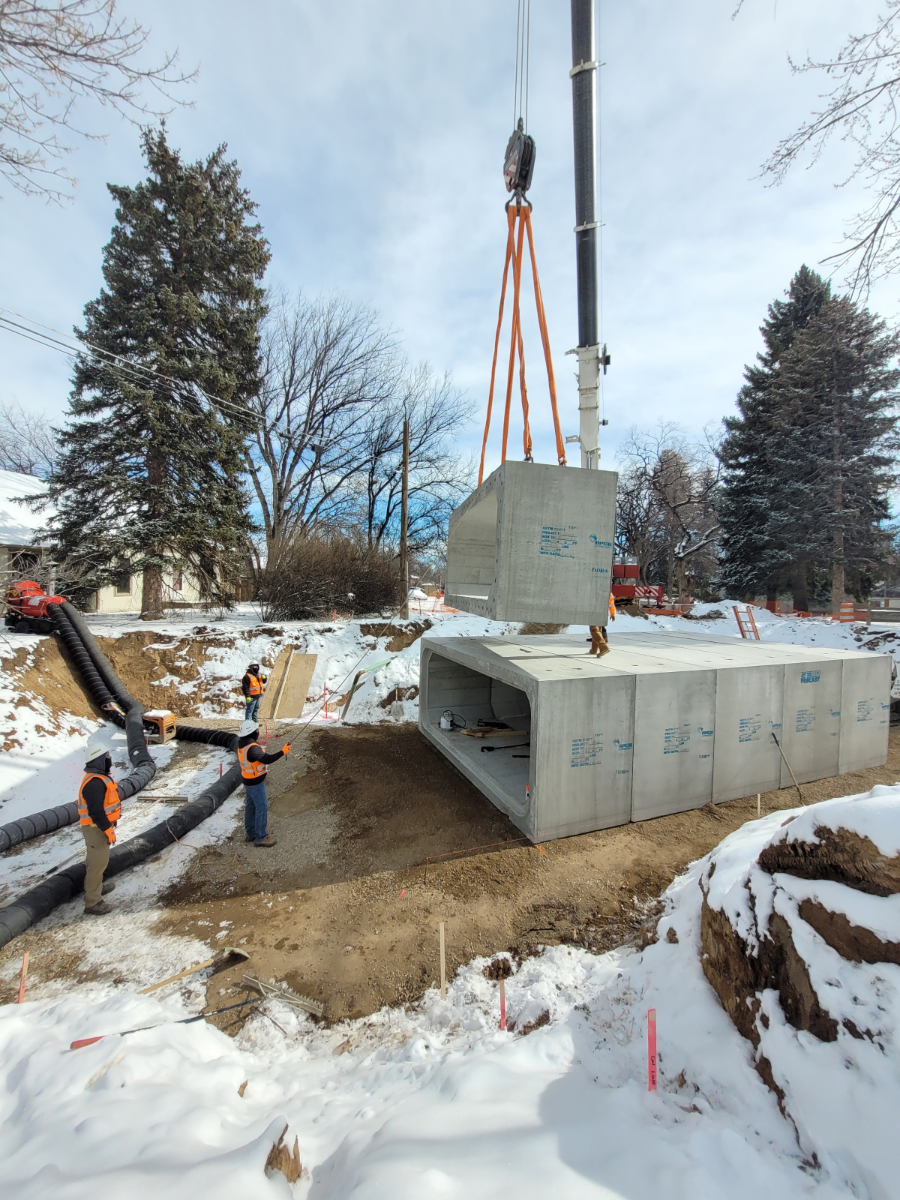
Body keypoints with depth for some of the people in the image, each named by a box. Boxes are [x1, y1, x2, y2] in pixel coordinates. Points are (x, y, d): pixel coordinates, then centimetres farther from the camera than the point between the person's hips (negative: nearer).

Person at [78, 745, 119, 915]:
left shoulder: (98, 778, 6)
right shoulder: (94, 783, -28)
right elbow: (95, 811, -28)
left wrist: (109, 824, 24)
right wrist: (108, 829, -21)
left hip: (99, 826, 11)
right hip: (96, 829, -11)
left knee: (96, 860, 25)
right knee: (98, 863, -1)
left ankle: (96, 887, 42)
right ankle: (92, 902, 9)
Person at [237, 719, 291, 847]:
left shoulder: (242, 743, -1)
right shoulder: (252, 748, -31)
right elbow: (267, 759, -35)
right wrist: (283, 752, -32)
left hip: (248, 779, 9)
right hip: (255, 782, -9)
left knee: (250, 805, 20)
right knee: (262, 807, 2)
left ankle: (250, 833, 33)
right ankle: (261, 837, 12)